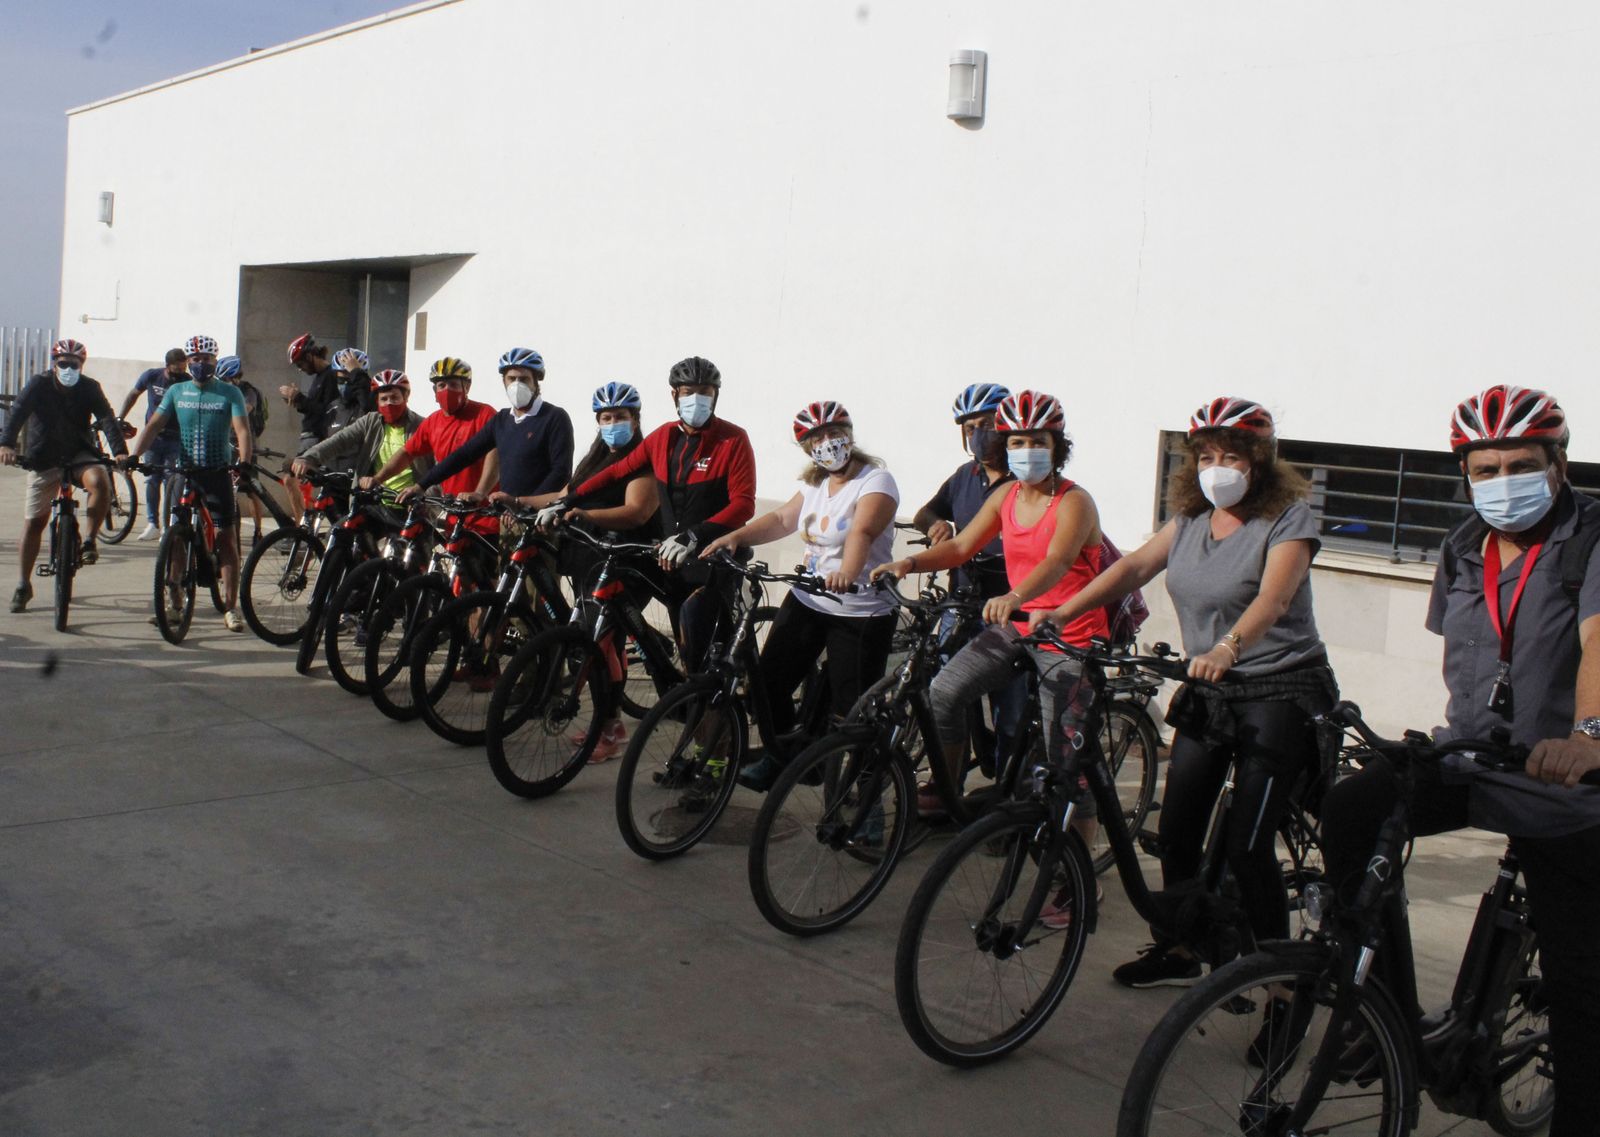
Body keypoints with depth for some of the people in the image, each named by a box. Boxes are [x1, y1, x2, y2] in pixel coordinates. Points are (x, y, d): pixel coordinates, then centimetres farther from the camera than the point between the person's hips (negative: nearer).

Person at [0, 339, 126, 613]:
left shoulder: (90, 388, -6)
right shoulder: (38, 385, -9)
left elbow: (107, 419, -18)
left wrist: (120, 451, -35)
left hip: (79, 455, 0)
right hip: (43, 459, 0)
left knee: (99, 482, -33)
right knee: (34, 522, 2)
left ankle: (90, 541, -15)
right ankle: (24, 584, 15)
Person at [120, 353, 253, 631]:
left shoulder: (230, 393, 1)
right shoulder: (176, 392, 8)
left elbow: (242, 430, -10)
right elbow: (154, 425, 3)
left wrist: (245, 463, -27)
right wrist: (133, 456, -11)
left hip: (218, 473, -2)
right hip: (184, 471, 2)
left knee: (227, 538, -3)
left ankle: (230, 608, 2)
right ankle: (173, 603, 11)